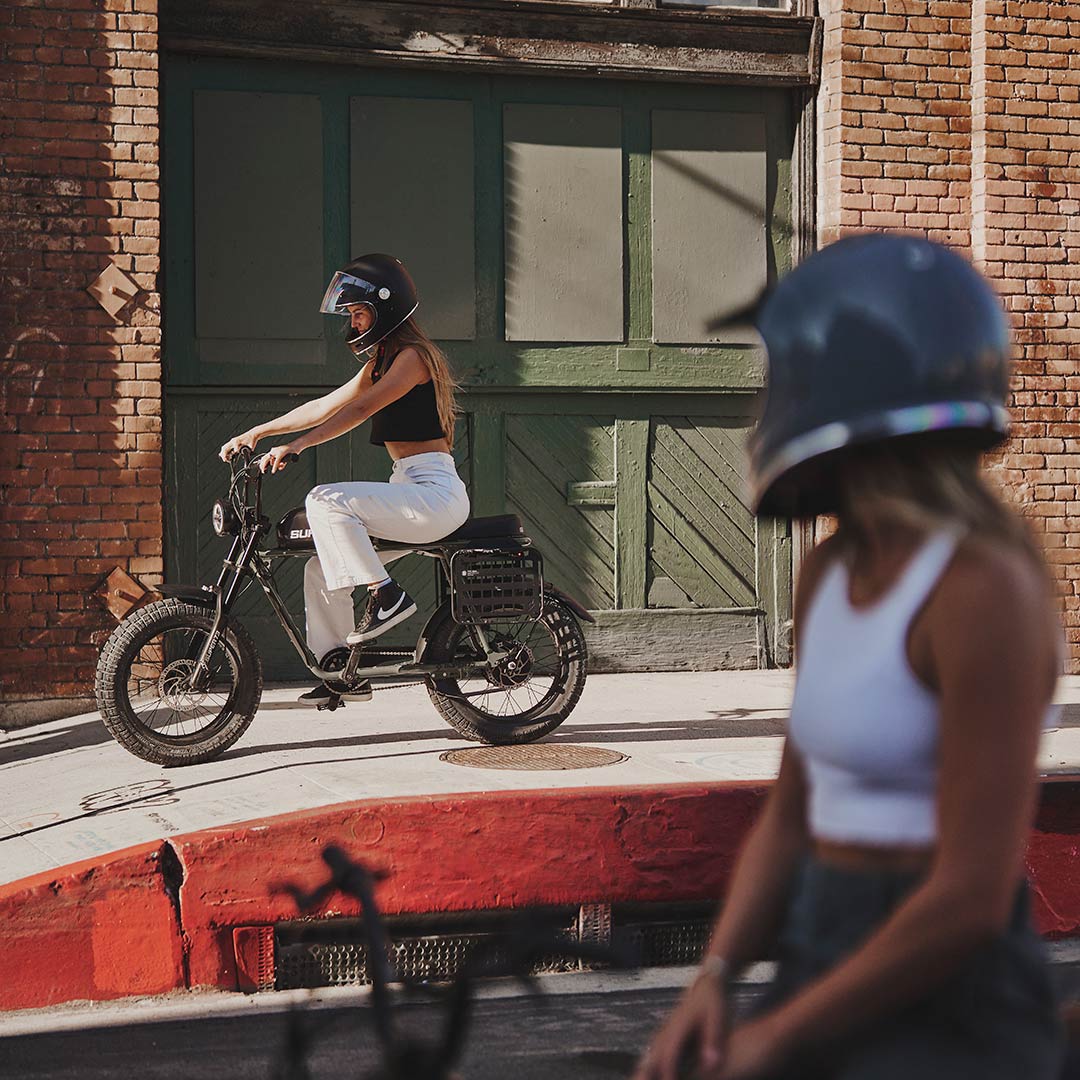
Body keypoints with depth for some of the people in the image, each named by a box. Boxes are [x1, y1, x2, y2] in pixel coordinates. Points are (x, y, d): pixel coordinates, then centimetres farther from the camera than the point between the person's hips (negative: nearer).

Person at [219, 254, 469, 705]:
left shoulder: (412, 356, -10)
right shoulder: (381, 361, 21)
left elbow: (359, 409, -21)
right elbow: (326, 405, 20)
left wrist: (294, 446, -28)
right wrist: (257, 432, 14)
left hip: (435, 493, -10)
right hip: (411, 491, 10)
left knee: (326, 501, -25)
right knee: (322, 564, 4)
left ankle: (386, 595, -17)